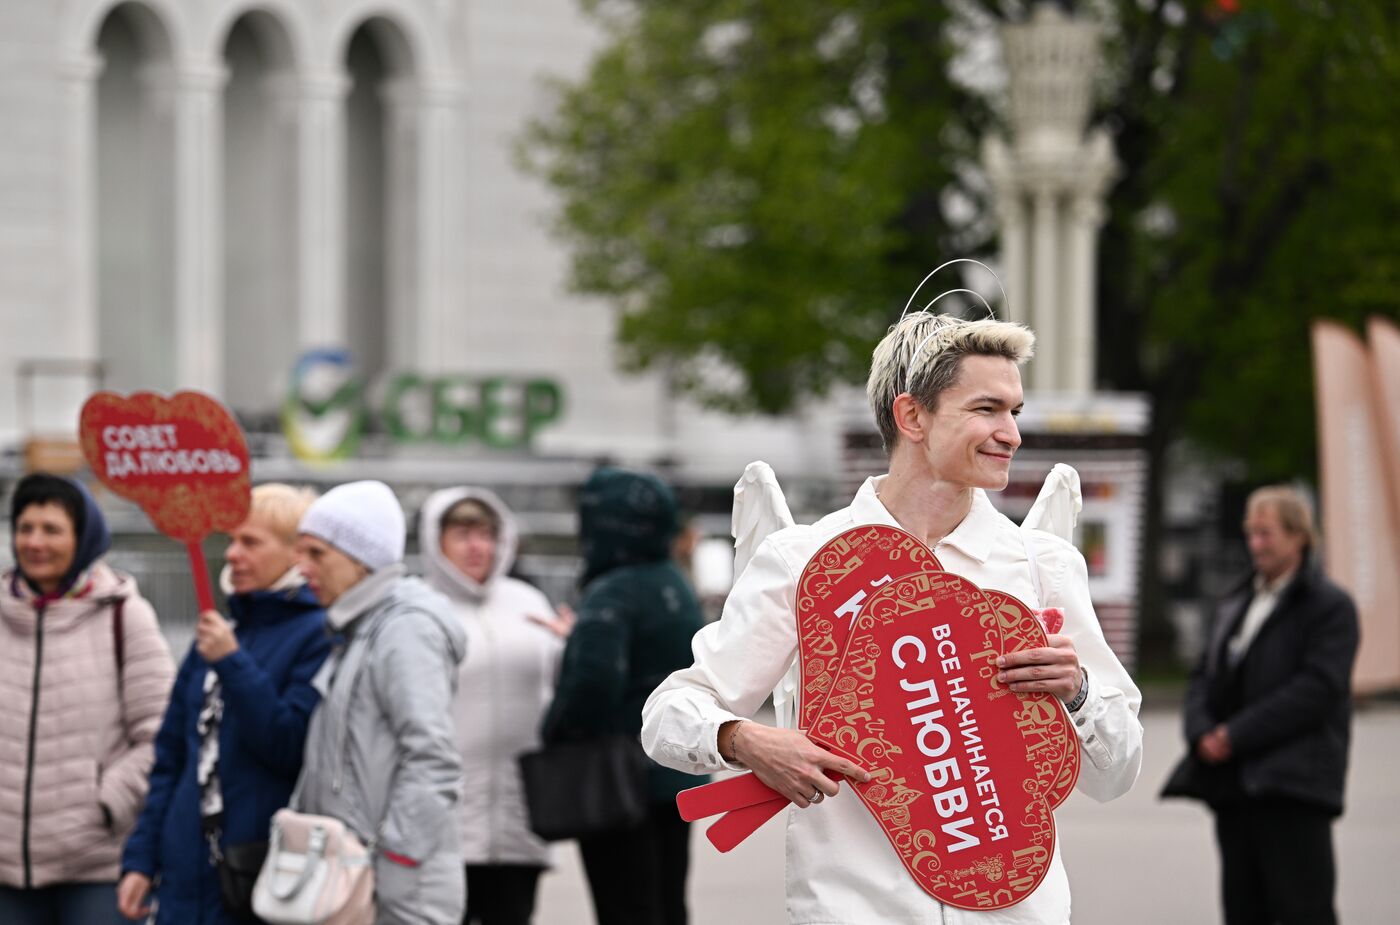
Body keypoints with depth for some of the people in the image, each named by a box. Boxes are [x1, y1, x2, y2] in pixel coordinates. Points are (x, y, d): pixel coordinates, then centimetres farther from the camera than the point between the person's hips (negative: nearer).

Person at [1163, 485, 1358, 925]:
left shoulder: (1331, 607, -3)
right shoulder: (1236, 605, 21)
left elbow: (1317, 688, -14)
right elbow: (1204, 677, 17)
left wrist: (1236, 736, -16)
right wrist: (1202, 733, -4)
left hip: (1292, 785, -7)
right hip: (1232, 784, 7)